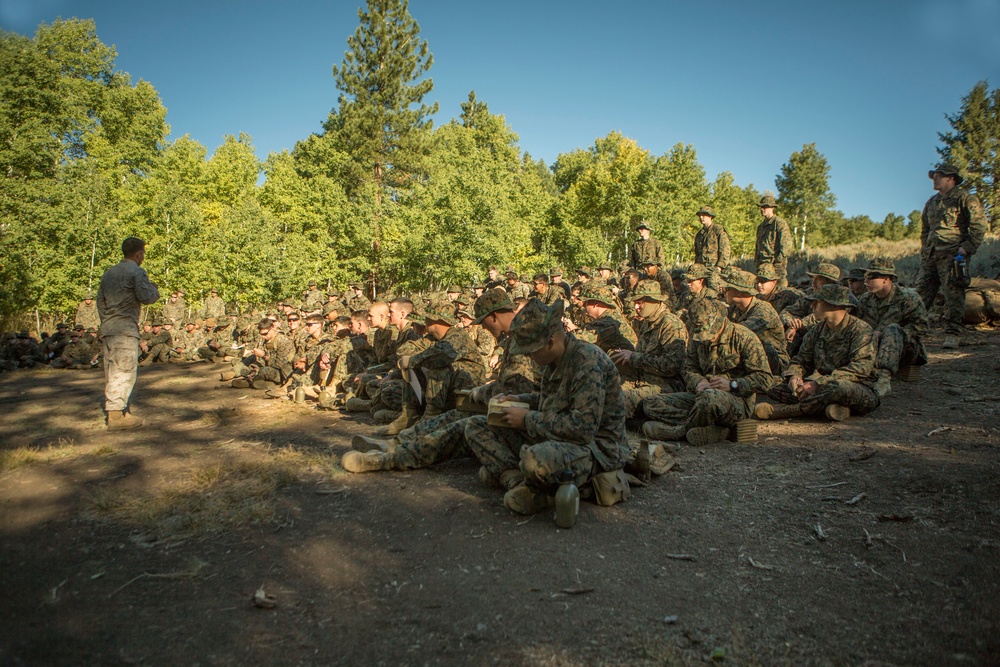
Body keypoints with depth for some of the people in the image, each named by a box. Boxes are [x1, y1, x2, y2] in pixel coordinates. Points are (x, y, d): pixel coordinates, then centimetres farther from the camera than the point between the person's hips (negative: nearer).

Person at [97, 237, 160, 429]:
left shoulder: (109, 273, 18)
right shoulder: (137, 271, -6)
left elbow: (100, 301, 21)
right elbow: (146, 297, -17)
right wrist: (155, 290, 4)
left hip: (107, 327, 8)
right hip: (125, 328, -8)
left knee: (112, 371, 11)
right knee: (125, 370, -6)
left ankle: (115, 410, 17)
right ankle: (116, 414, -7)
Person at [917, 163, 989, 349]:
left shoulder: (964, 198, 0)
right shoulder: (931, 203, 21)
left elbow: (980, 225, -6)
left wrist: (967, 247, -14)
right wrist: (924, 252, 18)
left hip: (952, 255, -7)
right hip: (930, 256, 7)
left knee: (953, 295, -7)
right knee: (921, 294, 4)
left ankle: (952, 335, -6)